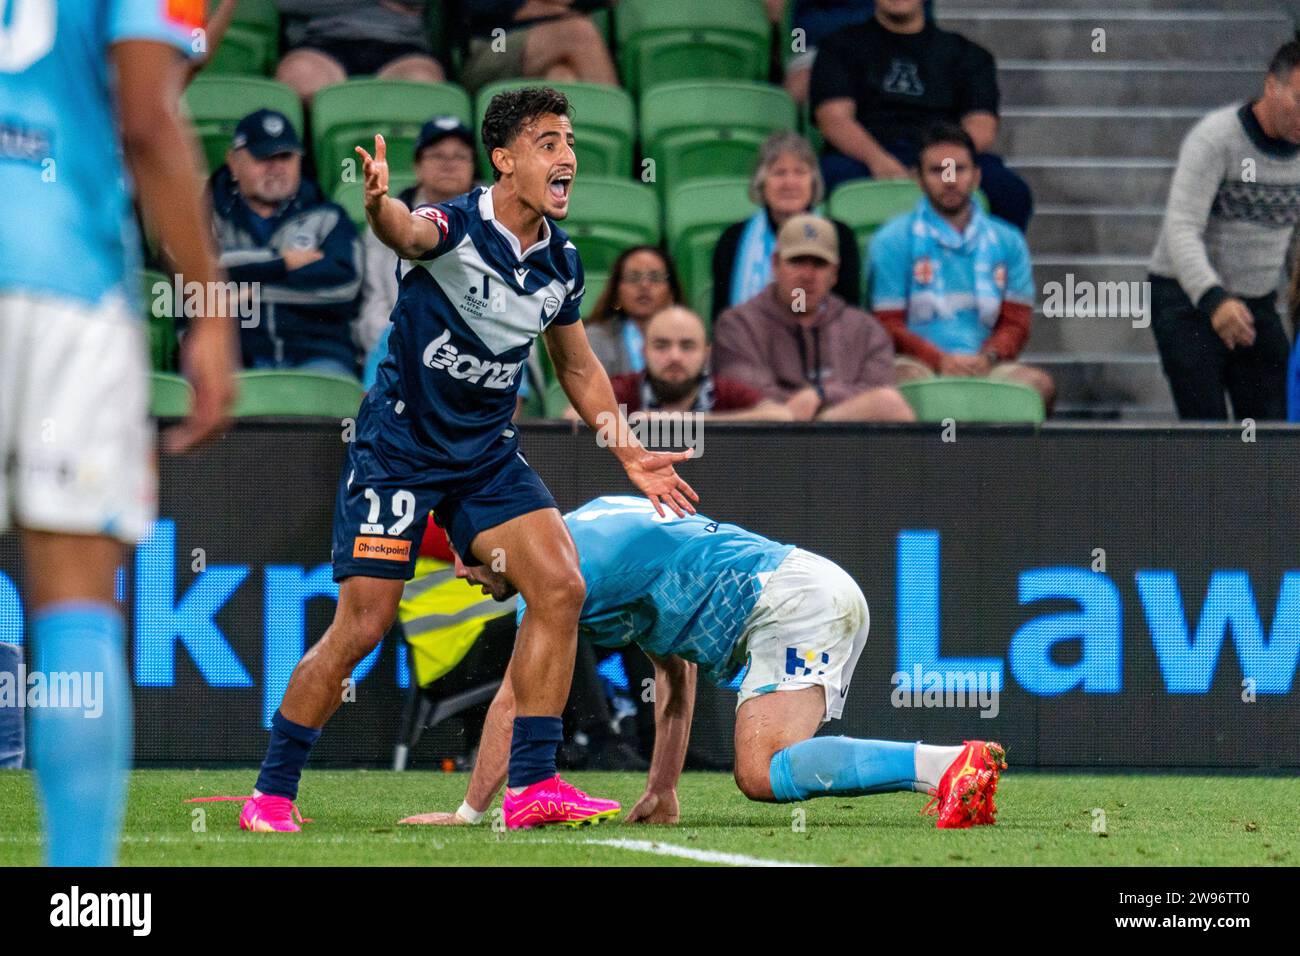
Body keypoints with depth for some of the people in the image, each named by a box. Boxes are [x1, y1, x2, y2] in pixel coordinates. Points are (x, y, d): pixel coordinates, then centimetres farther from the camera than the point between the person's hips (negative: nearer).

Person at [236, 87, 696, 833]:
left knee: (561, 588, -11)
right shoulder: (456, 229, -19)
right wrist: (381, 206, -69)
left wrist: (630, 452, 15)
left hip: (488, 454, 6)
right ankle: (272, 794, 7)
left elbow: (579, 367, 19)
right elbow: (408, 232, -45)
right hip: (399, 448, -6)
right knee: (362, 627, -8)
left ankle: (532, 786, -6)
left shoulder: (560, 261, 2)